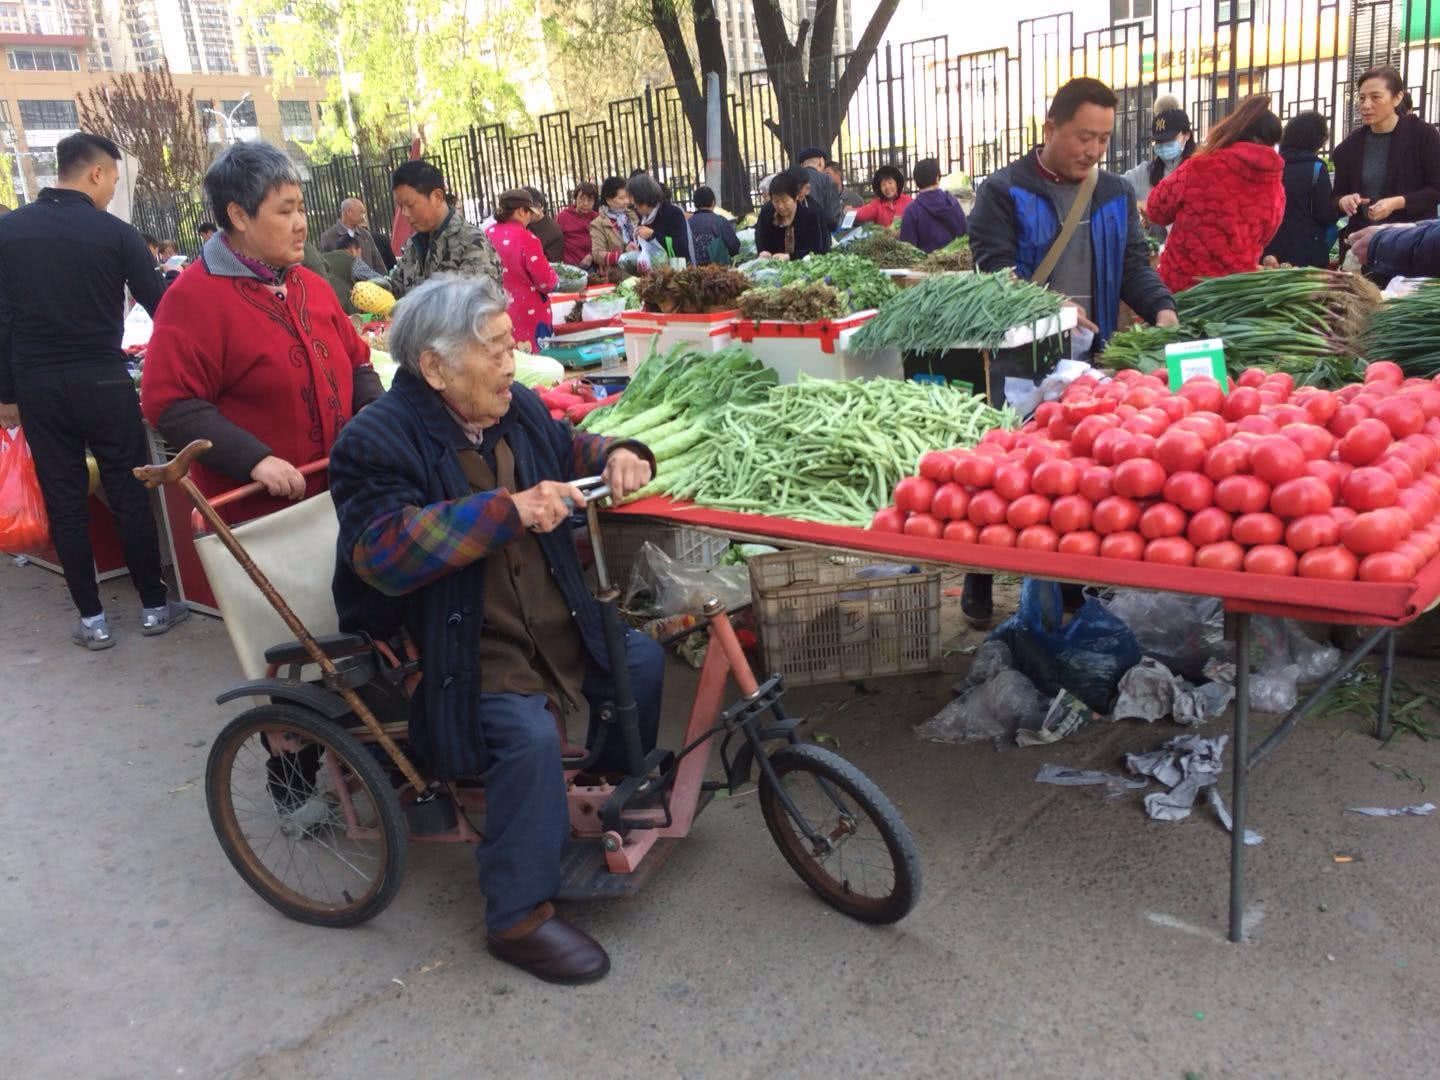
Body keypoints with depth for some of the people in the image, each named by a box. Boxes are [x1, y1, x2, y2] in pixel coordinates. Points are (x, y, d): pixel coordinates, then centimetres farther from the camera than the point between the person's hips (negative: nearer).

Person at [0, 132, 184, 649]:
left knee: (65, 502, 7)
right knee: (130, 495, 6)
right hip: (103, 383, -2)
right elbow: (161, 308, -3)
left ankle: (93, 620, 12)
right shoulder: (116, 233, -7)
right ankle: (154, 606, 14)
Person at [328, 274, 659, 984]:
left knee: (642, 661, 11)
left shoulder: (517, 408, 4)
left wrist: (615, 456, 1)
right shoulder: (377, 440, -18)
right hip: (462, 654, -8)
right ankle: (518, 918, -10)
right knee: (531, 733, -30)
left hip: (554, 627, 9)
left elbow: (565, 446, 25)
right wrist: (510, 509, -35)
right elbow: (384, 551, -32)